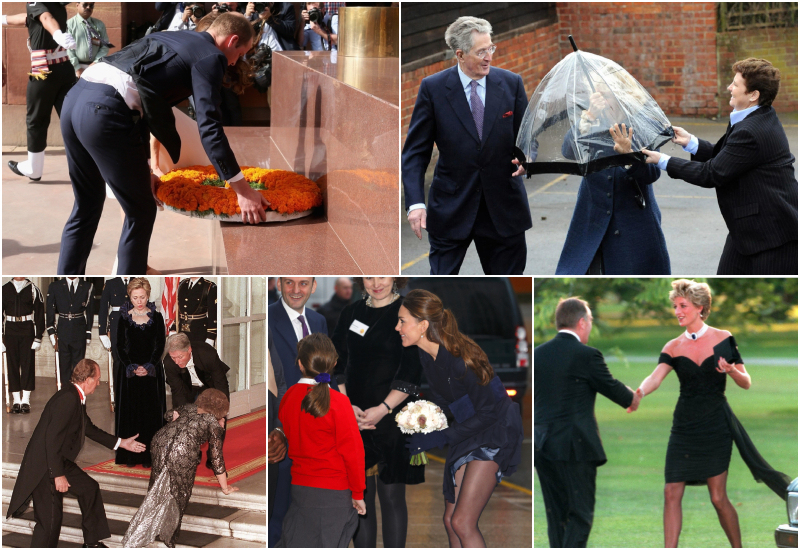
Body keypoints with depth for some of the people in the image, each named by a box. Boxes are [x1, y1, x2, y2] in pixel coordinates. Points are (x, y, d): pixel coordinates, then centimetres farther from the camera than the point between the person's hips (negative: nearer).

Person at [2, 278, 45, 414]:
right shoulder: (4, 289, 7)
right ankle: (16, 401, 8)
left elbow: (39, 314, 2)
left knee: (28, 364, -2)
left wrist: (38, 336, -4)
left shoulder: (33, 289, 2)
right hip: (10, 331, 2)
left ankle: (26, 401, 4)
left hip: (27, 332, -2)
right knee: (12, 365, 2)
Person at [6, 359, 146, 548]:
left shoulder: (76, 398, 8)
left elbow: (89, 429, 23)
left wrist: (121, 443, 28)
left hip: (61, 462, 11)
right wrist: (58, 475, -24)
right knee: (50, 519, -9)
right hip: (44, 467, -11)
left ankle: (92, 541, 31)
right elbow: (52, 438, -27)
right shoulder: (67, 399, -24)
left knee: (90, 489, 18)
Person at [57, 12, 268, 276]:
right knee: (141, 213, 8)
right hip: (106, 112, -9)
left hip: (75, 97, 9)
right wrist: (242, 190, -7)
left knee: (86, 207, 23)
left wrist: (142, 165, 38)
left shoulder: (172, 38, 30)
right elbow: (208, 126, -7)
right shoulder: (211, 57, 4)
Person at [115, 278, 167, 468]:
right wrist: (132, 367, -12)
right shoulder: (124, 318, 1)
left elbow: (160, 346, -1)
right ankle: (130, 455, 7)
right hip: (130, 370, 0)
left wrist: (149, 367, -13)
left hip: (152, 371, 0)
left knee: (151, 413, 1)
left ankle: (147, 455, 7)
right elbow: (120, 346, 0)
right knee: (129, 412, 1)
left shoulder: (156, 317, 1)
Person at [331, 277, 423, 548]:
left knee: (392, 496, 0)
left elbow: (412, 372, -8)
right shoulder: (351, 313, 12)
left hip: (392, 420, -4)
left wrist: (383, 409, -16)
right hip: (353, 420, 4)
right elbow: (335, 364, 9)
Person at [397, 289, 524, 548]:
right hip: (466, 432, 9)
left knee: (462, 523, -16)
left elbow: (488, 412, -22)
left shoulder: (459, 358, -27)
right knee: (451, 521, 7)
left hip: (495, 432, -9)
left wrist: (438, 438, -21)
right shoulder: (427, 356, 0)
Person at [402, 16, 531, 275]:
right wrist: (415, 203, -15)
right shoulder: (433, 88, -5)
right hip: (451, 209, -2)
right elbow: (415, 151, -4)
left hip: (502, 206, 2)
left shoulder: (511, 83, 1)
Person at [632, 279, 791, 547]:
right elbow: (655, 378, -14)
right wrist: (637, 393, -36)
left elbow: (746, 383, 2)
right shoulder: (673, 347, 3)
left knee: (718, 497, -2)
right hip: (684, 426, 3)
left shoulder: (723, 339, -1)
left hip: (716, 426, -3)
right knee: (672, 493, -3)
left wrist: (731, 370, -20)